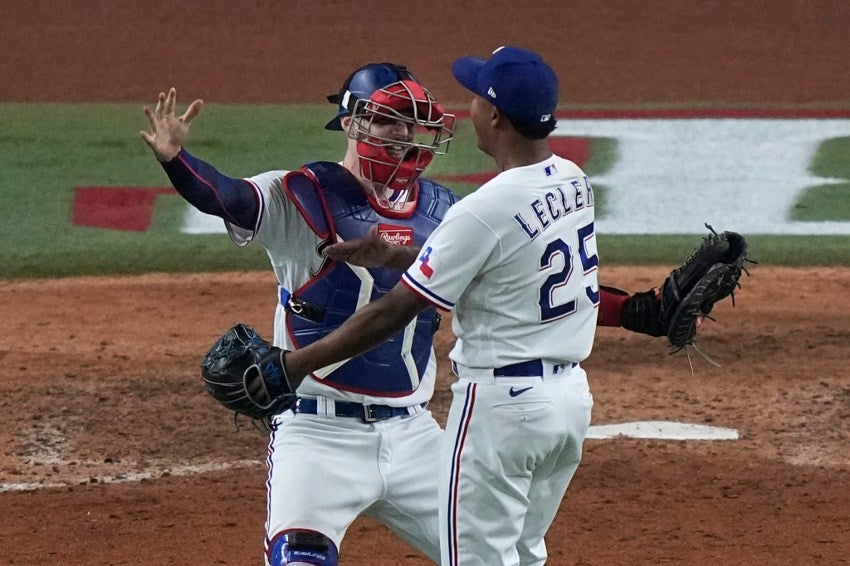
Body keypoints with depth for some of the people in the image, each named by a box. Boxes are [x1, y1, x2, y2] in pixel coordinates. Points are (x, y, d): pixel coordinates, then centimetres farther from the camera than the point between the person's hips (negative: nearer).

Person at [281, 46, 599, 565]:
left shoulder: (485, 211, -21)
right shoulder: (574, 182, 3)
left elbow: (394, 313, -17)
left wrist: (296, 364, -10)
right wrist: (394, 256, 12)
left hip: (501, 404, -8)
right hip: (572, 395, 8)